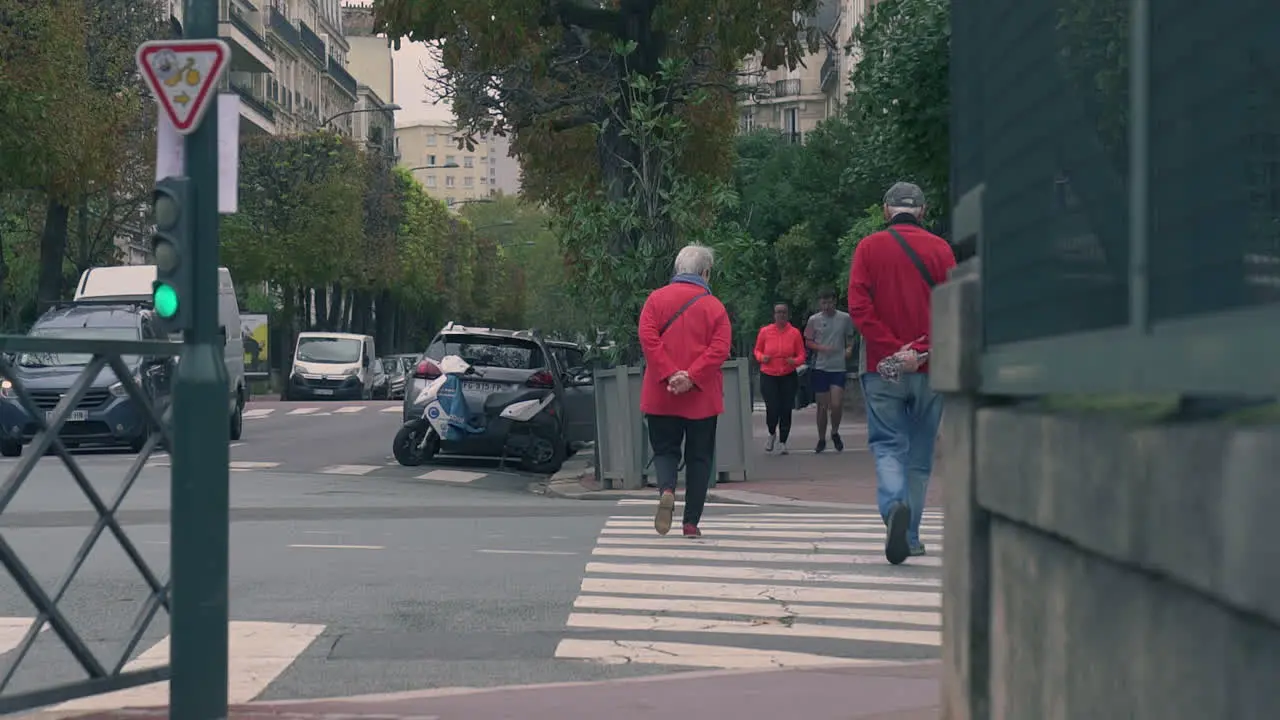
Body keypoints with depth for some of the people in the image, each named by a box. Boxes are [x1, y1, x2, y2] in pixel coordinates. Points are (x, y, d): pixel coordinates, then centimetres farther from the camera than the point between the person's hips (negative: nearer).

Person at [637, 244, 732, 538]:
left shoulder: (656, 299, 3)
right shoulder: (714, 306, 1)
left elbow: (648, 338, -10)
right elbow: (720, 348, -11)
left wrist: (669, 374, -14)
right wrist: (692, 378, -15)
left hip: (660, 394, 1)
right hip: (702, 396, 0)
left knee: (665, 449, 11)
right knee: (699, 457, 9)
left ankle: (666, 490, -19)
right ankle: (691, 522, 7)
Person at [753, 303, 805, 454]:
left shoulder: (794, 333, 0)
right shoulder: (765, 331, -1)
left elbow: (801, 354, 5)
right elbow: (757, 350, 11)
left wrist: (795, 361, -16)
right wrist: (762, 357, -11)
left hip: (788, 376, 1)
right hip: (768, 376, -1)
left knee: (786, 410, 1)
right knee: (772, 409, -9)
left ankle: (782, 442, 16)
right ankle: (772, 434, 23)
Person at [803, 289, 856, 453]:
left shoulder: (845, 318, 3)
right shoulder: (814, 320, 1)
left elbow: (850, 338, 16)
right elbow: (808, 342, 6)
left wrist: (849, 348, -5)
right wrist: (822, 348, -12)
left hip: (839, 367, 0)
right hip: (820, 367, 0)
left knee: (836, 404, -11)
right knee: (822, 406, 5)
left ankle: (835, 433, 16)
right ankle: (821, 439, 19)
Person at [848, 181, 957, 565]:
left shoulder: (869, 248, 3)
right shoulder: (940, 249, 3)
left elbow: (858, 306, -8)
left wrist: (890, 348, -10)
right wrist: (920, 351, -11)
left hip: (882, 366, -1)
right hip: (929, 368, 1)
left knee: (887, 445, 2)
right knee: (920, 454, 11)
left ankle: (894, 507, -26)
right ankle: (910, 536, 15)